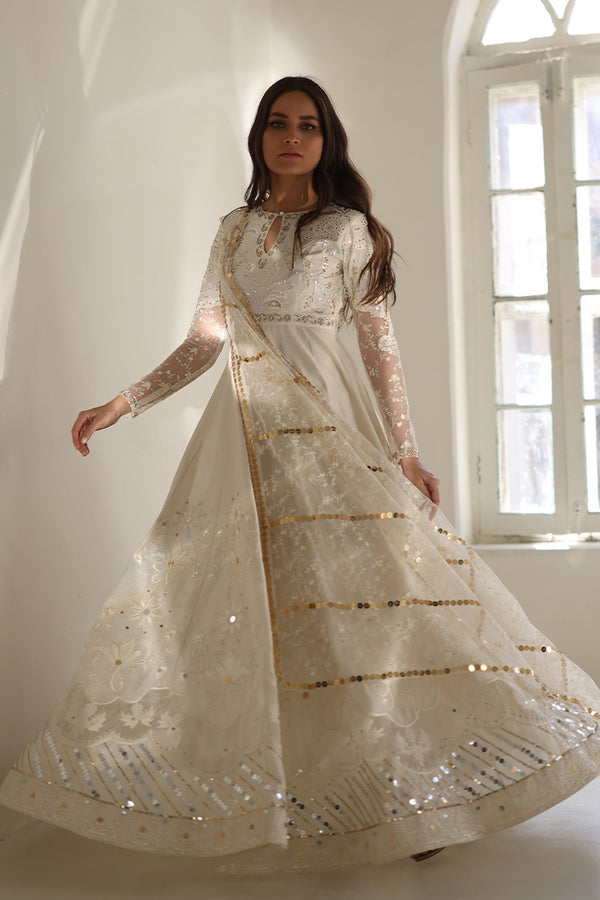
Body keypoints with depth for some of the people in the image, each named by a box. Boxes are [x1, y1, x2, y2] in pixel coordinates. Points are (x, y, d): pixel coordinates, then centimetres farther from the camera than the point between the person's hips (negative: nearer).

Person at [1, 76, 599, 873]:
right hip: (244, 433, 5)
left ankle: (417, 788, -2)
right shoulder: (234, 232, 15)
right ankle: (264, 787, 15)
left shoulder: (348, 229, 3)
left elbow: (380, 344, 1)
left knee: (353, 590, -11)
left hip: (326, 423, -4)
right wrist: (123, 404, 10)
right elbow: (205, 340, 16)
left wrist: (406, 451, -5)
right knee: (240, 600, 4)